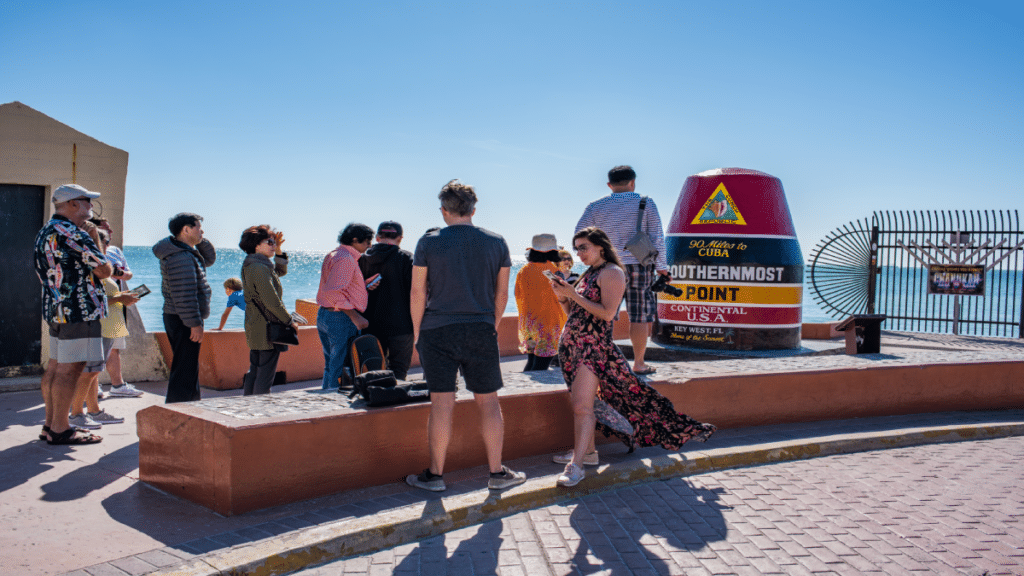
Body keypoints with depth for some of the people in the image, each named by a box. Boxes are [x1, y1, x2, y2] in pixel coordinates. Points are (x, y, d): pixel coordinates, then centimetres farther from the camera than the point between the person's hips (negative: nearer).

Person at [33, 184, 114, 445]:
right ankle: (60, 430, -2)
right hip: (79, 310, -10)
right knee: (69, 369, -6)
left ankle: (50, 425, 20)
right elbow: (104, 270, -17)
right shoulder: (71, 233, -15)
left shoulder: (44, 233, 18)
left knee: (55, 366, 13)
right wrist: (109, 262, 7)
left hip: (55, 309, 10)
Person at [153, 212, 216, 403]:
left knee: (188, 367, 20)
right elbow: (184, 295, -24)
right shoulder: (181, 257, -19)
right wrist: (195, 324, -23)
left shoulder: (187, 252, 12)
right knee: (184, 370, -7)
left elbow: (208, 259, 27)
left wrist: (200, 241, 10)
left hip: (175, 318, 11)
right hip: (184, 322, -11)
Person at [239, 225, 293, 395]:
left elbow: (281, 271, 27)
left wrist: (278, 250, 13)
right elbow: (272, 302, -22)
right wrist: (289, 321, -10)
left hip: (255, 329, 10)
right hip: (268, 330, -10)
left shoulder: (250, 265, 13)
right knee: (265, 375, -5)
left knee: (254, 372, 16)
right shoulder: (259, 268, -18)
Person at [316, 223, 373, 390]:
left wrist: (364, 285, 12)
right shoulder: (346, 259, -15)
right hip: (340, 319, -10)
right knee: (341, 369, -4)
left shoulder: (332, 255, 17)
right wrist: (355, 316, -24)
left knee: (331, 366, 18)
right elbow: (333, 292, -24)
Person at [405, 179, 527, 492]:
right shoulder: (497, 243, 4)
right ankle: (497, 472, 15)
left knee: (442, 403, 2)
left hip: (437, 331, -1)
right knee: (488, 402, 8)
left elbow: (417, 293, -1)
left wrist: (416, 333, 9)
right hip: (481, 332, 1)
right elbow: (502, 294, 8)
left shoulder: (429, 243, -2)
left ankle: (435, 474, 11)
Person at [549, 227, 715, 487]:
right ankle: (587, 450, 22)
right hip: (572, 343, 9)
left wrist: (574, 295, -16)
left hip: (594, 344, -9)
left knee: (582, 405, -13)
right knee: (578, 403, 11)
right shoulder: (588, 274, 19)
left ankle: (577, 465, -10)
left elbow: (607, 313, -18)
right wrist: (563, 296, 3)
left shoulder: (612, 273, -7)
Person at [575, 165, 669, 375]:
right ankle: (639, 364, 10)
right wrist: (662, 267, 3)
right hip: (639, 266, -2)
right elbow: (657, 238, -2)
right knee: (641, 316, 5)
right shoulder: (646, 204, 0)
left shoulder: (596, 206, 5)